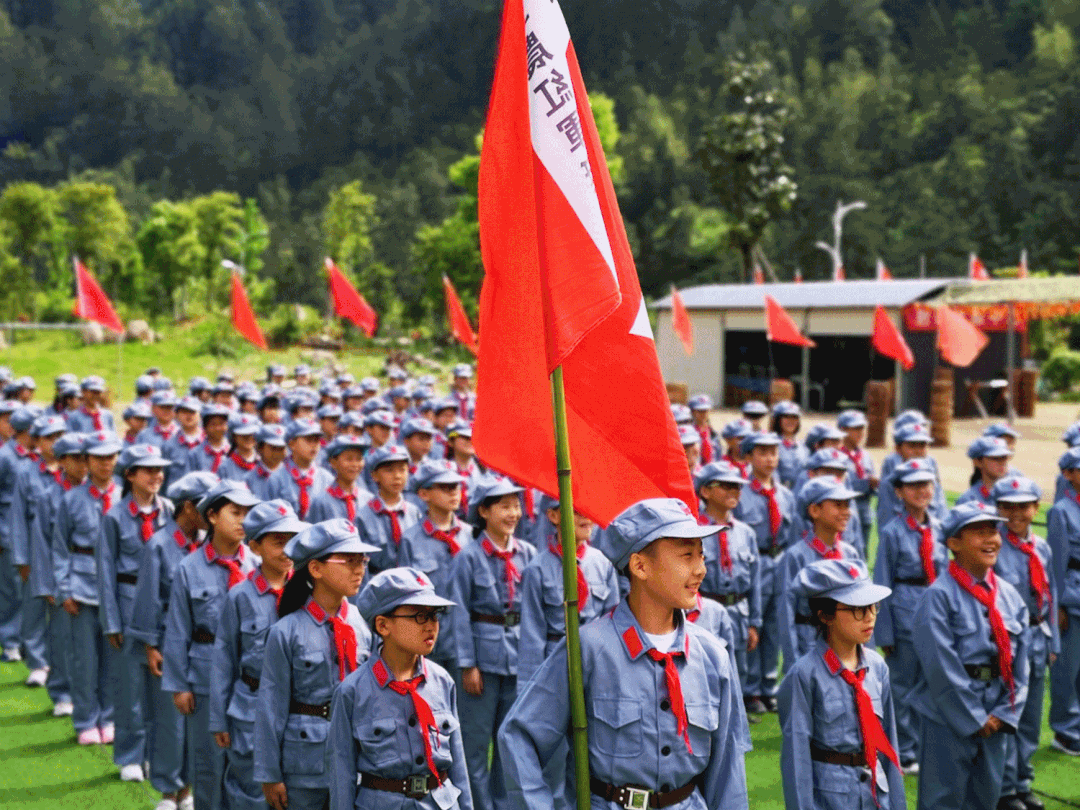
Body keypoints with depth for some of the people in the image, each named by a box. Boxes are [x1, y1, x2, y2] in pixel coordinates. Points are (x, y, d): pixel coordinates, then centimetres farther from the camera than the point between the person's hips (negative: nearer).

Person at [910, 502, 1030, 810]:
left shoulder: (1010, 596, 6)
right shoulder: (939, 596, -14)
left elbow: (1019, 664, 8)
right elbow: (942, 666, -17)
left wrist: (1005, 714, -2)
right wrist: (973, 718, -13)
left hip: (993, 718, 6)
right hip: (949, 715, -6)